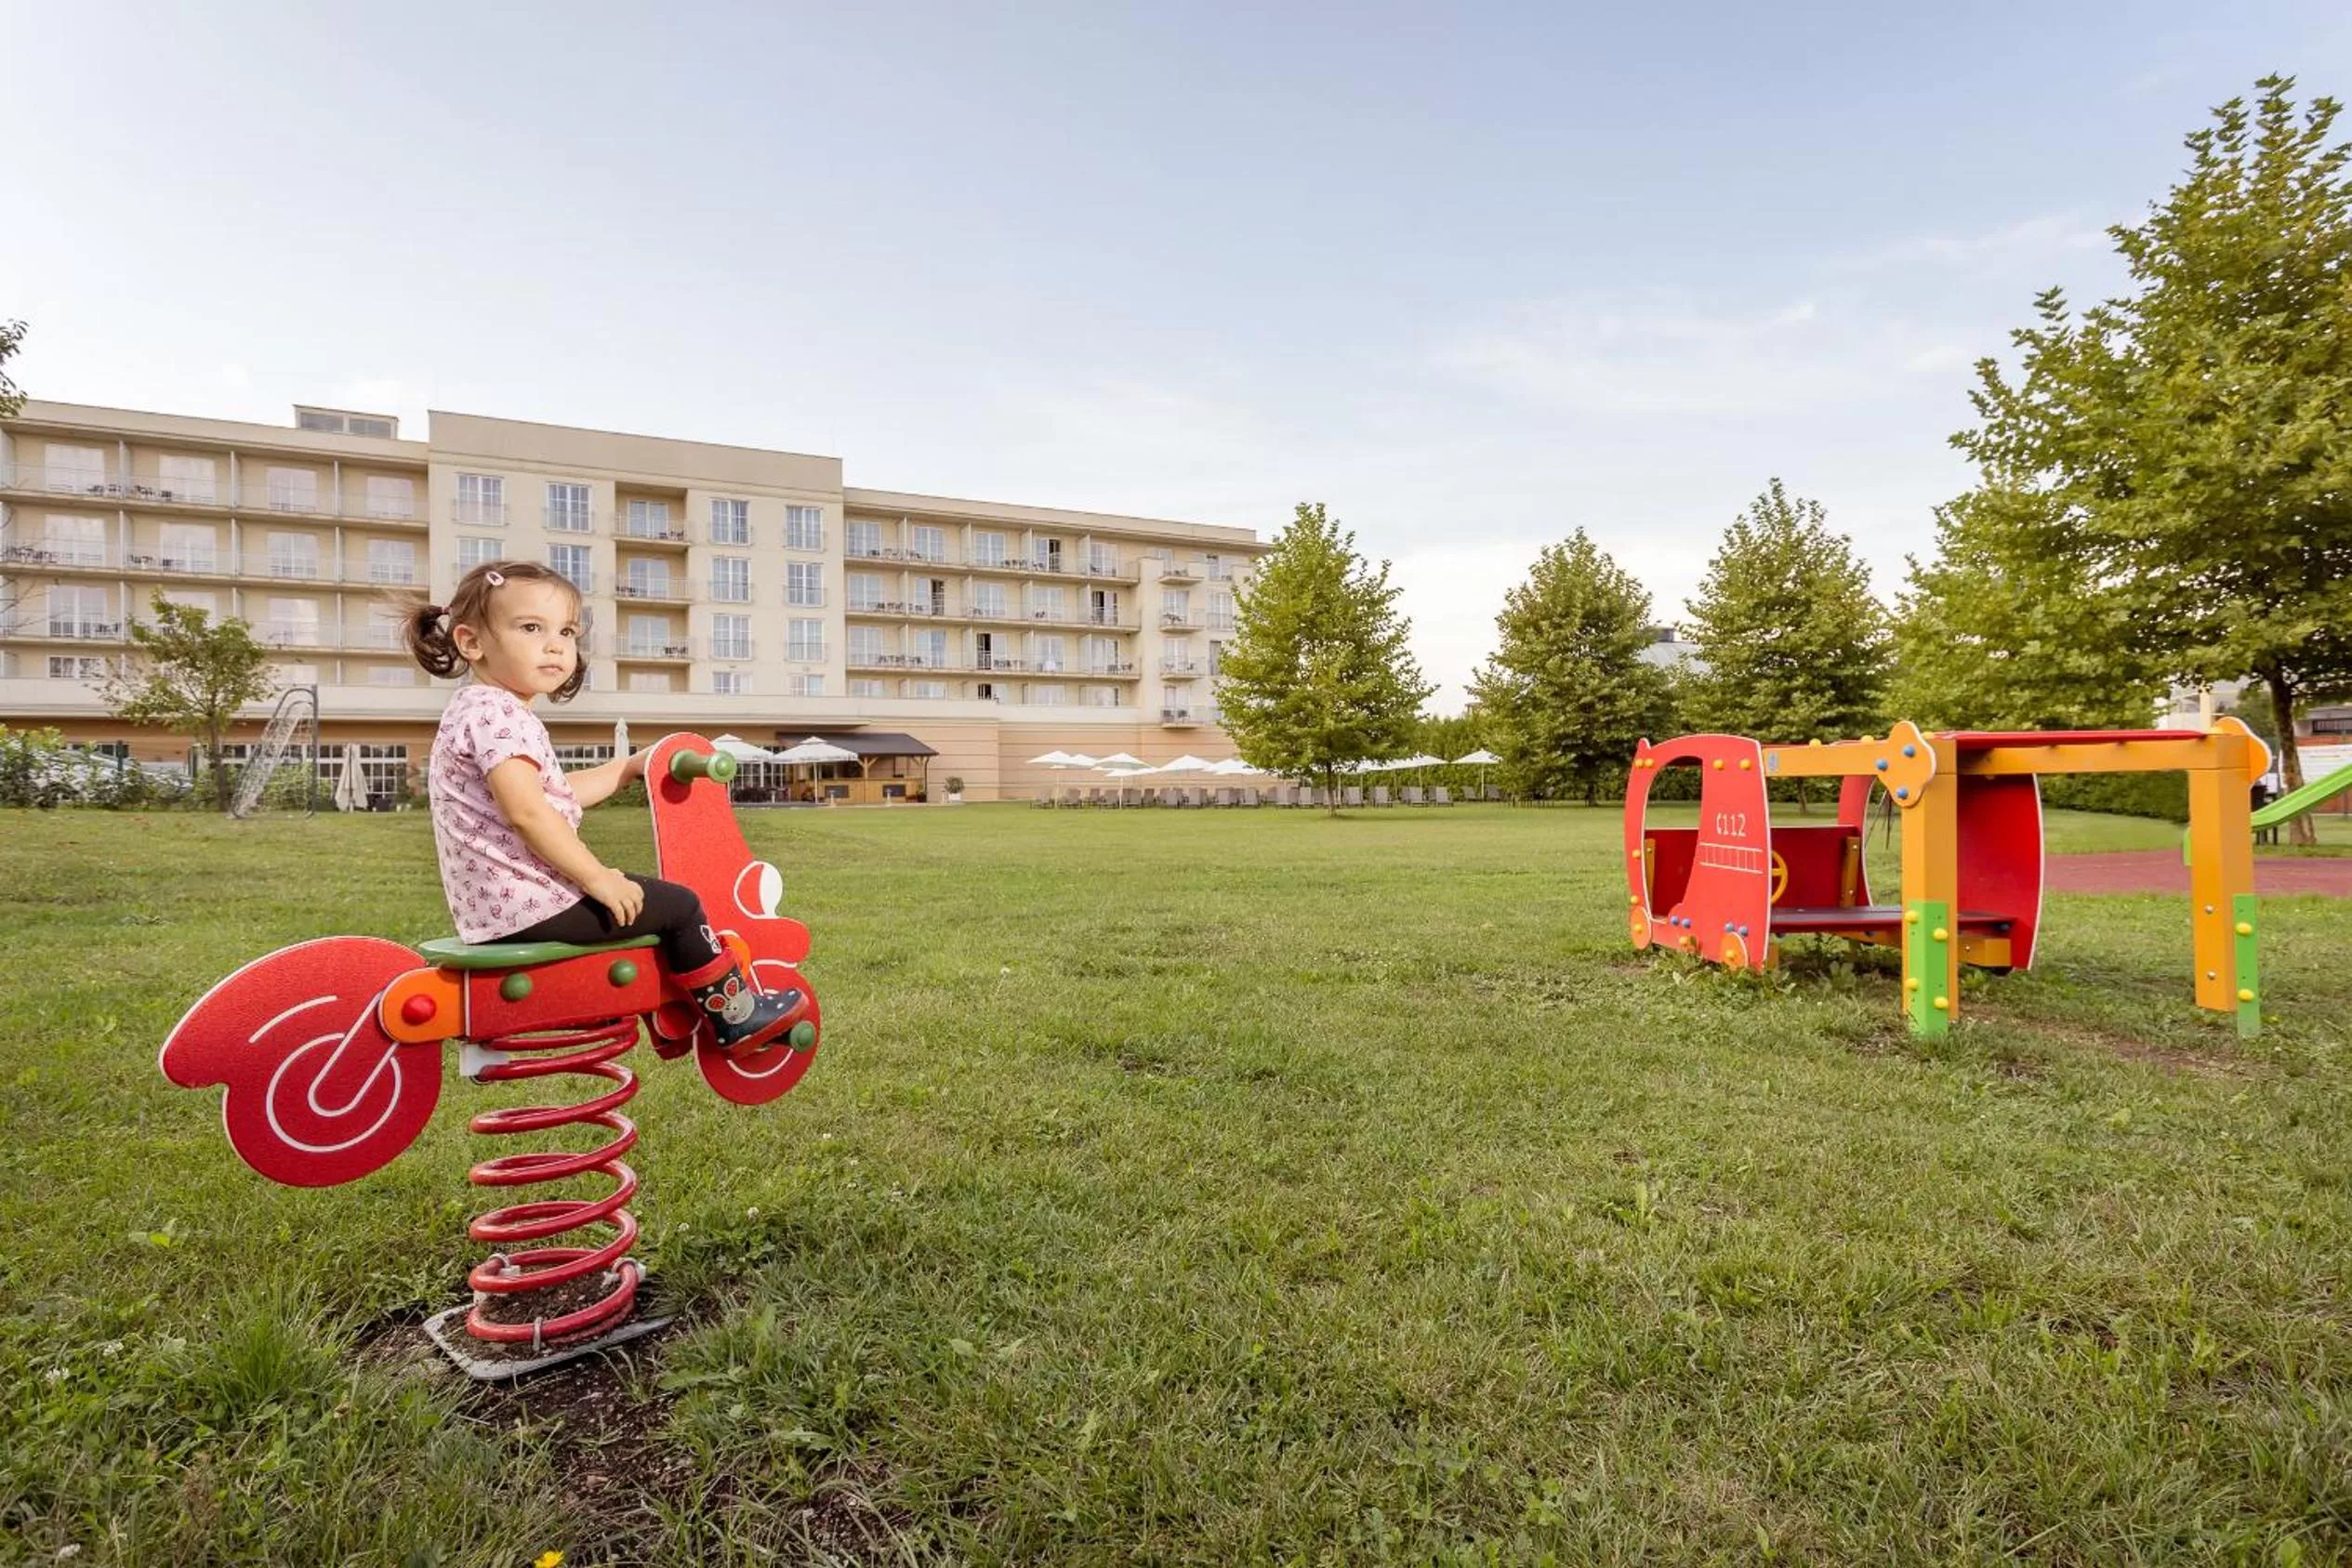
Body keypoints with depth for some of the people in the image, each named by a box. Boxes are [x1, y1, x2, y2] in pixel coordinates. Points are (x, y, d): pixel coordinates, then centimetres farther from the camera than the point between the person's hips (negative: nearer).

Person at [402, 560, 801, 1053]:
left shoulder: (475, 711, 18)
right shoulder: (494, 712, -17)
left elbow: (558, 793, 24)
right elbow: (526, 812, -27)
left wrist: (629, 767, 25)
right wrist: (598, 878, -22)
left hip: (490, 904, 11)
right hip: (526, 903, -11)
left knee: (633, 893, 32)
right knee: (678, 904, -4)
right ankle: (738, 1018, 7)